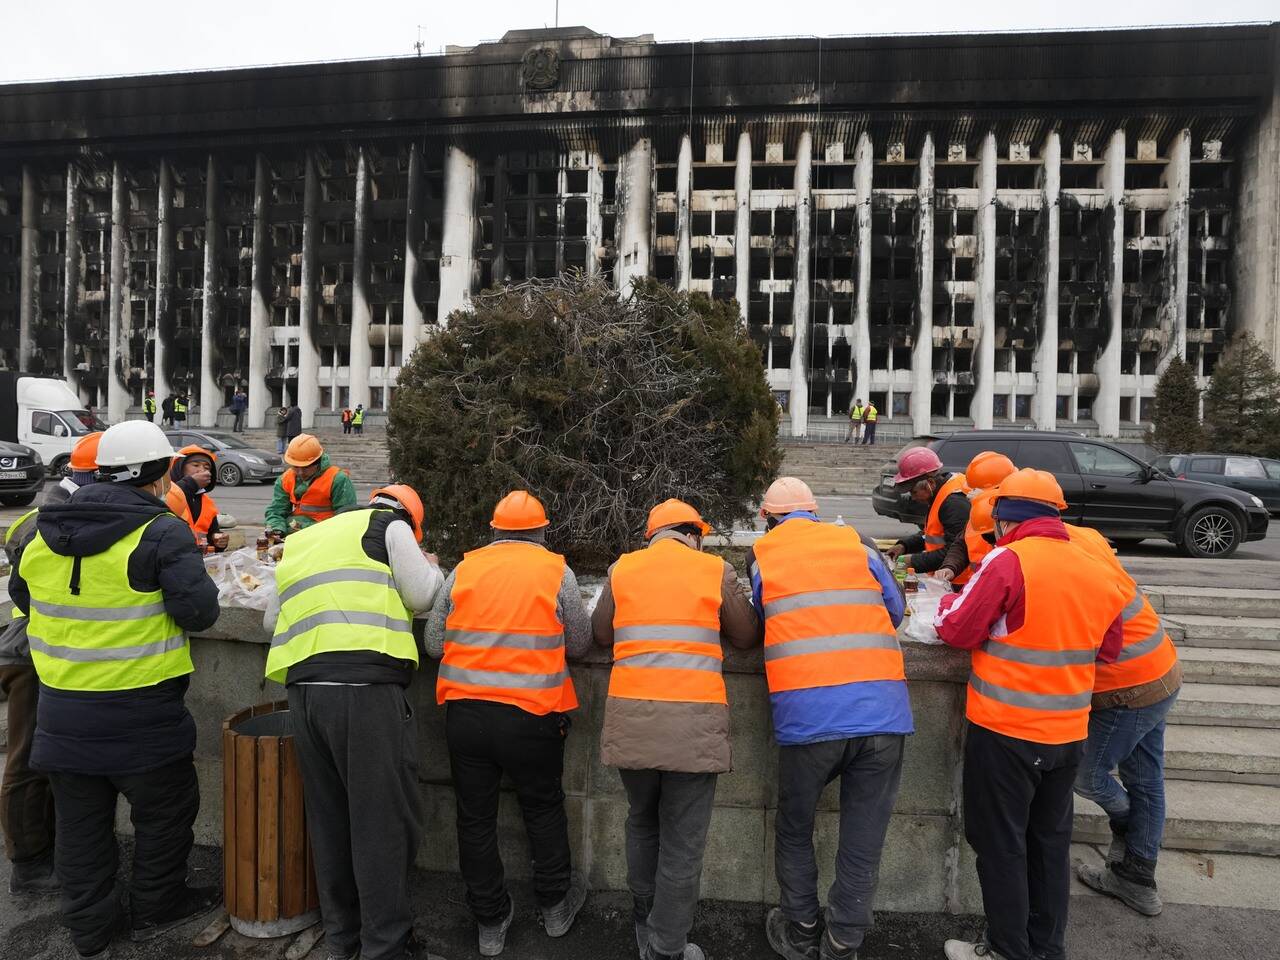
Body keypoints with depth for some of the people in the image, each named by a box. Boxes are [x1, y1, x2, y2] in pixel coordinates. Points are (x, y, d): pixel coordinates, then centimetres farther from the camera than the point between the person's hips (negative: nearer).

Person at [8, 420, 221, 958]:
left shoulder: (44, 531, 3)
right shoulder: (161, 532, -18)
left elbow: (21, 597, 17)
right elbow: (199, 610, -22)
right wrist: (190, 573, -4)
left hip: (62, 710, 6)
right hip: (140, 712, -6)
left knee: (81, 822, 19)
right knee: (164, 812, 16)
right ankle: (156, 909, 31)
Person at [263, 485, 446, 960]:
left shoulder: (303, 540, 26)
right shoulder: (390, 526, 8)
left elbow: (272, 619, 29)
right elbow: (420, 595, 4)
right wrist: (432, 567, 23)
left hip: (303, 688, 7)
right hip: (366, 685, -7)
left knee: (329, 816, 17)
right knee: (385, 820, 2)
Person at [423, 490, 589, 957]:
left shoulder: (463, 570, 2)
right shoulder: (557, 571, -4)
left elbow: (433, 643, 5)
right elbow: (579, 645, 2)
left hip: (465, 712, 2)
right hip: (532, 714, -1)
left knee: (475, 817, 17)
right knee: (544, 808, 20)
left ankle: (490, 922, 31)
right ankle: (555, 906, 36)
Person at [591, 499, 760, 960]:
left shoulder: (621, 569, 8)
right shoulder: (716, 569, 2)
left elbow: (601, 634, 16)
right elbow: (745, 636, 11)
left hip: (630, 719, 3)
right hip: (694, 721, -3)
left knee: (642, 822, 24)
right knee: (682, 843, 10)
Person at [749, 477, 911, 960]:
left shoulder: (760, 558, 6)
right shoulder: (858, 546, 10)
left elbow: (754, 625, 12)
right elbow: (895, 612, 16)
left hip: (807, 716, -1)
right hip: (882, 713, 2)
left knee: (794, 831, 21)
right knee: (862, 845, 15)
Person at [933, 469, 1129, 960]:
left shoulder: (1009, 560, -17)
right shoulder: (1098, 570, 2)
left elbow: (958, 631, -13)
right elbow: (1106, 651, 13)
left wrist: (949, 603, 6)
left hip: (1006, 730, -6)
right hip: (1068, 731, 7)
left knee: (1001, 844, 9)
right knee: (1050, 841, 21)